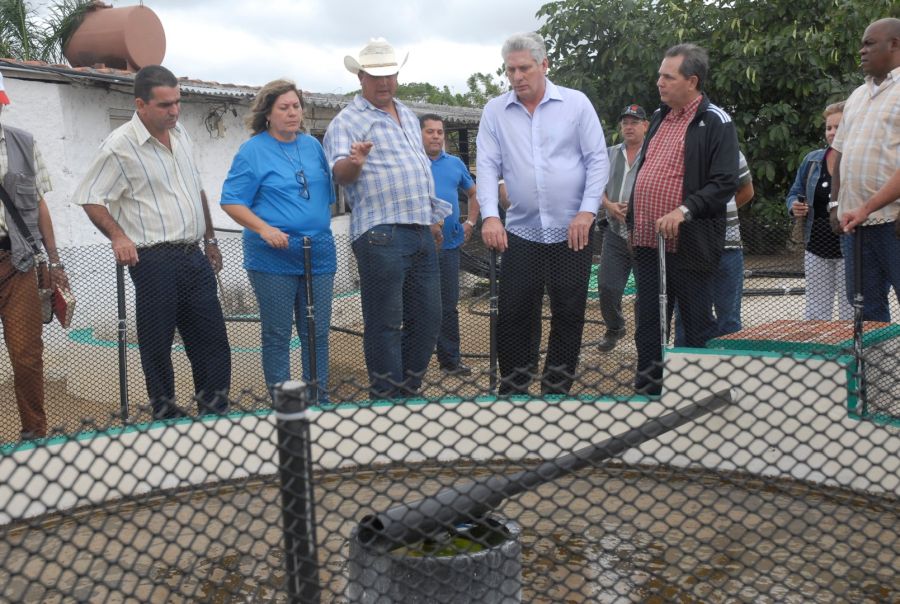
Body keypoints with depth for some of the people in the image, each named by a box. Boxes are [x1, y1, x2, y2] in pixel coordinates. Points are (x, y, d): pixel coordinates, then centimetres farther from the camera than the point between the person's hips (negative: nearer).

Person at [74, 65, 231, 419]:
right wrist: (118, 236, -21)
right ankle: (166, 415, 18)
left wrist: (209, 239, 20)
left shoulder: (180, 135, 10)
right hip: (154, 261, -6)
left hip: (193, 256, 7)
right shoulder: (120, 146, -10)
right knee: (157, 343, 4)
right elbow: (90, 199, -8)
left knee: (212, 338, 8)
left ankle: (216, 413, 20)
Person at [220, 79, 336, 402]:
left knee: (317, 332, 9)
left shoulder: (313, 145, 12)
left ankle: (320, 400, 21)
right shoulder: (253, 150, -3)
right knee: (277, 335, 4)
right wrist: (265, 229, -20)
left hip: (319, 254, 5)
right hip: (273, 258, -4)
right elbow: (231, 201, -7)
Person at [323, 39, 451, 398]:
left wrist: (433, 216, 28)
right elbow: (340, 173, -16)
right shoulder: (347, 121, -2)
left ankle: (409, 390, 26)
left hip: (422, 233, 8)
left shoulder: (409, 116, 21)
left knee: (428, 319, 11)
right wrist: (353, 162, -38)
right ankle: (387, 398, 9)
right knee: (385, 324, -2)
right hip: (381, 234, -7)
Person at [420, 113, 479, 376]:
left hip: (449, 245, 4)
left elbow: (474, 193, 25)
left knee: (449, 305, 9)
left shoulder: (455, 164, 12)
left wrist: (470, 222, 15)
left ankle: (450, 359, 18)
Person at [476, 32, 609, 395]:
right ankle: (513, 389, 16)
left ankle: (557, 388, 20)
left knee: (568, 313, 6)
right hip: (520, 231, 1)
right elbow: (487, 166, -2)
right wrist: (489, 215, -15)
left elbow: (598, 159, -2)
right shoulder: (495, 111, 4)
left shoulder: (576, 103, 0)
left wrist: (587, 211, -11)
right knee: (513, 313, 3)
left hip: (572, 230, -1)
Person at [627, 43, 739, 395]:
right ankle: (646, 389, 23)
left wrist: (684, 210, -26)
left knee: (696, 326, 4)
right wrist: (633, 223, 19)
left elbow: (725, 183, -15)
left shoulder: (715, 122, -7)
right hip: (647, 243, 7)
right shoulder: (659, 118, 16)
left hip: (688, 245, -7)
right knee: (648, 322, 12)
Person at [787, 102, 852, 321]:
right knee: (815, 316, 8)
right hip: (817, 250, 4)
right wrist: (795, 207, -5)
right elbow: (794, 194, 17)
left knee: (850, 316, 4)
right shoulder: (812, 160, 8)